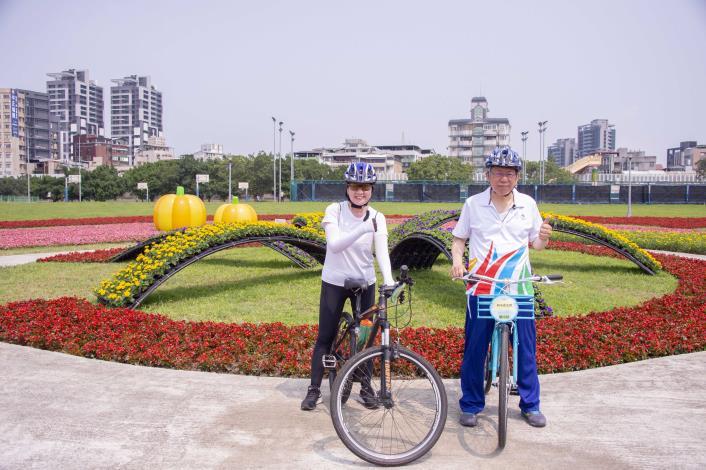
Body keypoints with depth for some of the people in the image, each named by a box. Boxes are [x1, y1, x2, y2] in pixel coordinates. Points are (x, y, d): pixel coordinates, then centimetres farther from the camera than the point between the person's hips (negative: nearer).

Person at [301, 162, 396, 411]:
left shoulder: (377, 218, -7)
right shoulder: (335, 210, -12)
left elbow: (382, 251, -19)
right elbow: (334, 245, -25)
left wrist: (388, 278, -37)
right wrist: (362, 229, -41)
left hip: (365, 283, 2)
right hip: (334, 283, -2)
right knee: (325, 337, 4)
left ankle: (366, 387, 25)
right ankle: (314, 389, 16)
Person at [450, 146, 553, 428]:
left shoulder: (527, 204, 5)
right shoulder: (473, 204, 1)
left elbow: (536, 244, 12)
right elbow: (459, 238, 8)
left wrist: (544, 237, -11)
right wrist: (457, 260, -11)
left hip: (519, 288, 1)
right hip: (481, 288, -1)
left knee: (526, 348, 8)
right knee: (474, 348, 5)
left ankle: (531, 405, 26)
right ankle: (470, 405, 21)